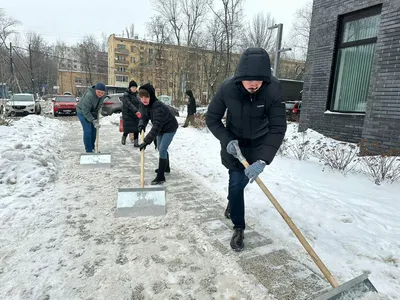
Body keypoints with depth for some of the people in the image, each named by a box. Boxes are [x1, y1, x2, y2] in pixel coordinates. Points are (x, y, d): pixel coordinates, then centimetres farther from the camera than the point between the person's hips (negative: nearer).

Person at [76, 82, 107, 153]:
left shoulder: (103, 95, -14)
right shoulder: (89, 95, -35)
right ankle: (89, 150, -4)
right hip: (82, 112, -7)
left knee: (93, 130, 10)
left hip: (92, 112, 7)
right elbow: (85, 111, -32)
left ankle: (92, 148, 24)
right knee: (87, 131, -13)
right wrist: (94, 121, -35)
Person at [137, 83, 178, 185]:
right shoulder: (144, 105, -12)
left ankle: (161, 177, -5)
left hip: (169, 128, -9)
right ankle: (165, 167, 44)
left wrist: (147, 141, -48)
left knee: (162, 150, -14)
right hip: (161, 128, 9)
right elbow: (144, 118, -3)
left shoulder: (157, 106, -37)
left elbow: (157, 125, -44)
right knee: (160, 148, 21)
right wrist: (142, 125, -28)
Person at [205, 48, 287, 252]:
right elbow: (211, 118, -13)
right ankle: (238, 228, 17)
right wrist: (226, 140, -27)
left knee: (241, 181, 15)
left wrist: (263, 160, -39)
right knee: (236, 183, -2)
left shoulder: (273, 90, -28)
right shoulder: (227, 88, -27)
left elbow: (278, 129, -29)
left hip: (259, 143, 1)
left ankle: (232, 202, 50)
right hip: (234, 142, 0)